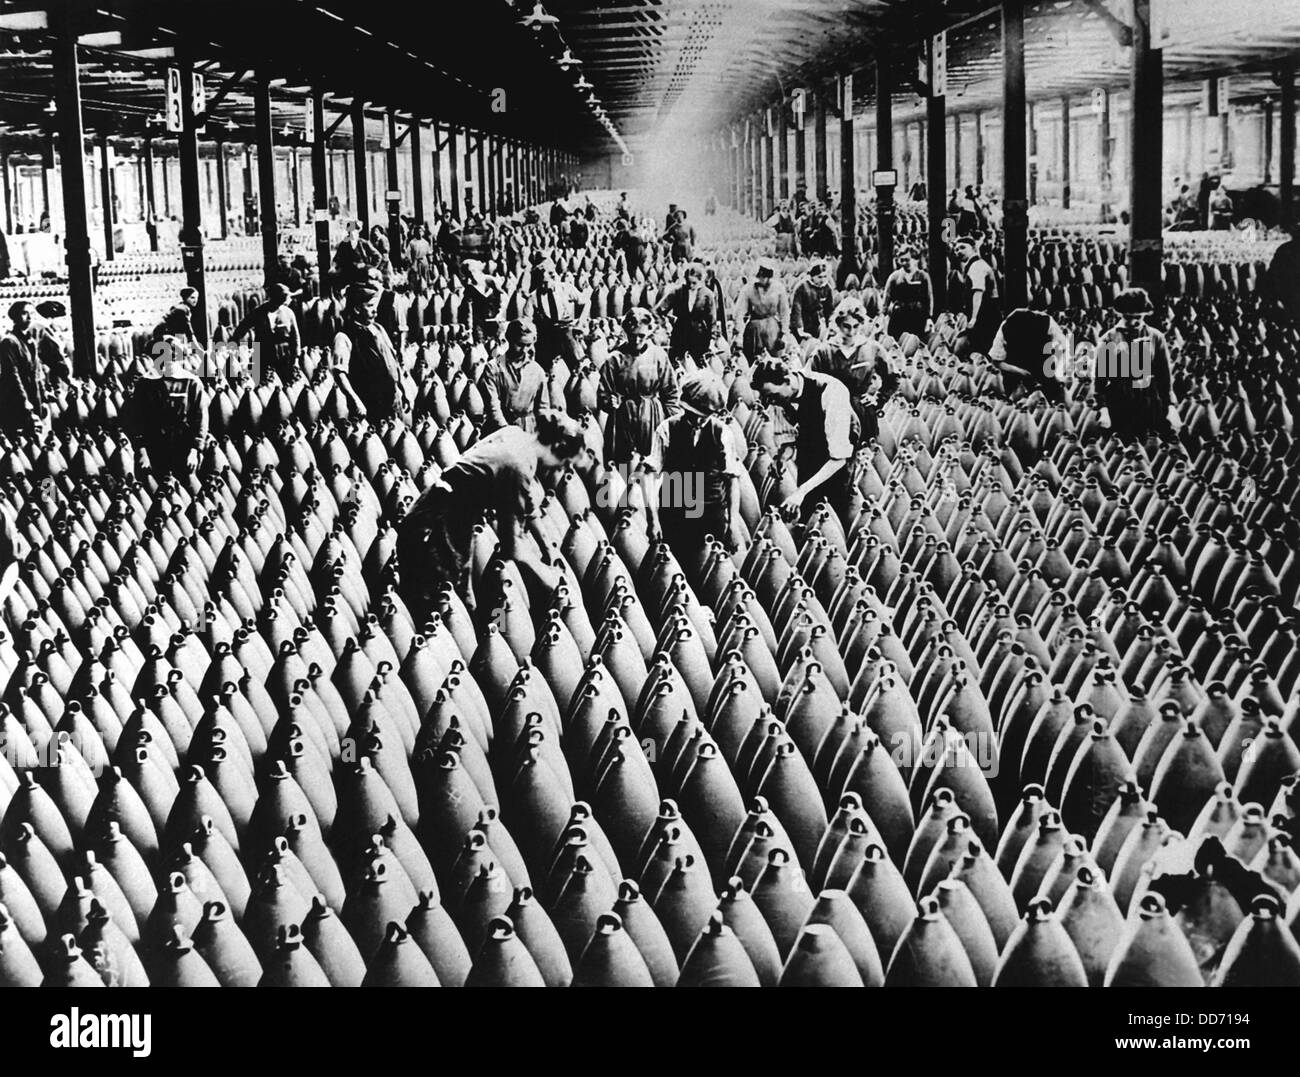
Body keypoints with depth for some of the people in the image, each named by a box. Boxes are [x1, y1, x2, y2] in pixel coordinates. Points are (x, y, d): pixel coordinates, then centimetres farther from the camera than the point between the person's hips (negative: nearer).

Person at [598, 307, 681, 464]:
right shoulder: (615, 359, -2)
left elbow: (670, 392, 6)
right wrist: (610, 402, -19)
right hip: (623, 421, -1)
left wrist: (672, 420, 1)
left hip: (653, 420, 1)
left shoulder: (659, 356, 1)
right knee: (623, 463, 0)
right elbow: (603, 394, 2)